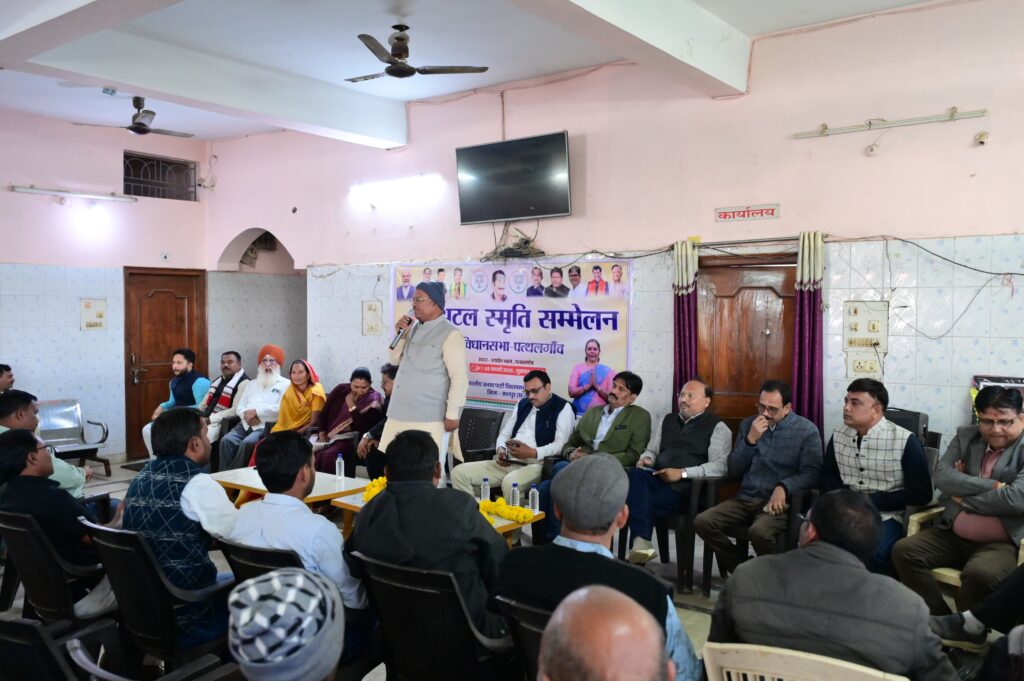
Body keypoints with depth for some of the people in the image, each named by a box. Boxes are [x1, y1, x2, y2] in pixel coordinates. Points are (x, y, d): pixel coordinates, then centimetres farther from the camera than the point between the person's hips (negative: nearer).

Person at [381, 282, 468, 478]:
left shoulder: (450, 334, -10)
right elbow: (394, 360, 19)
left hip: (428, 418, -7)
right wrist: (400, 335, 3)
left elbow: (459, 378, -13)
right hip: (400, 414, 8)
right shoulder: (414, 329, 14)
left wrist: (452, 414, -15)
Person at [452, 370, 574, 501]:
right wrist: (500, 450, -1)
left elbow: (561, 444, -11)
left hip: (536, 464, -7)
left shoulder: (562, 408, 1)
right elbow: (505, 433, 22)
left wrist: (532, 453, -22)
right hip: (508, 462, 7)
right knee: (459, 472, -9)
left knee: (510, 482, -40)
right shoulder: (522, 404, 22)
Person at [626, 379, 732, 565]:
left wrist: (682, 473, -18)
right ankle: (641, 541, -36)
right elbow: (653, 449, 28)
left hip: (688, 487, -5)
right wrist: (646, 458, 3)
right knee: (634, 475, -30)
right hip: (657, 478, 5)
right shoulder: (668, 420, 22)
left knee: (645, 503, -29)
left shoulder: (717, 427, 2)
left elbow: (719, 466, -11)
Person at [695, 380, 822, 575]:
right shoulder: (748, 424, 12)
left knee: (759, 531, -35)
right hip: (745, 499, 5)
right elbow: (733, 471, 9)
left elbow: (811, 473, -7)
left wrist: (783, 487, -25)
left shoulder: (807, 430, 1)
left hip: (780, 502, -4)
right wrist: (750, 440, -6)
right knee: (703, 522, -18)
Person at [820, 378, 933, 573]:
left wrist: (872, 501, -13)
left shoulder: (905, 441, -9)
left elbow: (921, 494, -7)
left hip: (887, 515, -4)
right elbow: (828, 478, 17)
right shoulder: (838, 436, 7)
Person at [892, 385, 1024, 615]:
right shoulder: (965, 437, 9)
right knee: (903, 550, -16)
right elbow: (942, 477, -4)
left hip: (1001, 544, -5)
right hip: (952, 535, 5)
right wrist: (992, 486, -15)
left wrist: (964, 498, -7)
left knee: (979, 573, -35)